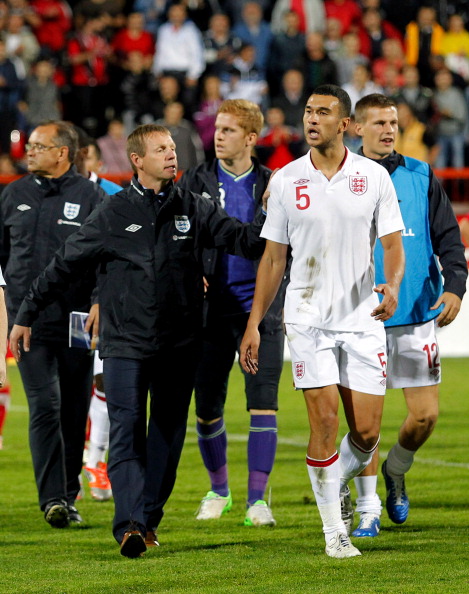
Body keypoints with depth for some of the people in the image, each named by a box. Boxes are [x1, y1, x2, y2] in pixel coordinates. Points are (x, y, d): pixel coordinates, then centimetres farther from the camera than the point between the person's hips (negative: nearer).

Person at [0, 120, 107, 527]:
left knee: (74, 413, 6)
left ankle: (68, 496, 19)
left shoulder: (91, 196, 1)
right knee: (45, 406, -11)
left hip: (78, 322, -1)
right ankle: (52, 498, -17)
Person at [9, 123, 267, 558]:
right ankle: (129, 525, -20)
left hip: (179, 344, 3)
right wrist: (26, 316, 9)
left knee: (167, 433, 6)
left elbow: (244, 240, 3)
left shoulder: (193, 210, 7)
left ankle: (149, 519, 15)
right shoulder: (112, 215, 1)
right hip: (125, 344, -3)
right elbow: (64, 267, 7)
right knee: (126, 431, -12)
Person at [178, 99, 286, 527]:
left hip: (261, 309, -1)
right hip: (212, 310, 1)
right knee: (207, 407, 5)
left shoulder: (274, 185, 7)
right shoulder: (197, 182, 6)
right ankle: (219, 489, 25)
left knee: (263, 402, -9)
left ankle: (257, 498, -4)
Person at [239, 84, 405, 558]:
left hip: (362, 318, 1)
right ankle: (334, 531, 2)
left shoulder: (374, 177, 1)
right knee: (325, 421, -10)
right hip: (308, 318, -1)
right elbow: (273, 257, 7)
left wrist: (393, 285, -20)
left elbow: (392, 243, 2)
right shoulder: (285, 181, 2)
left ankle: (338, 480, 32)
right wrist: (253, 325, 4)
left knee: (367, 432, -1)